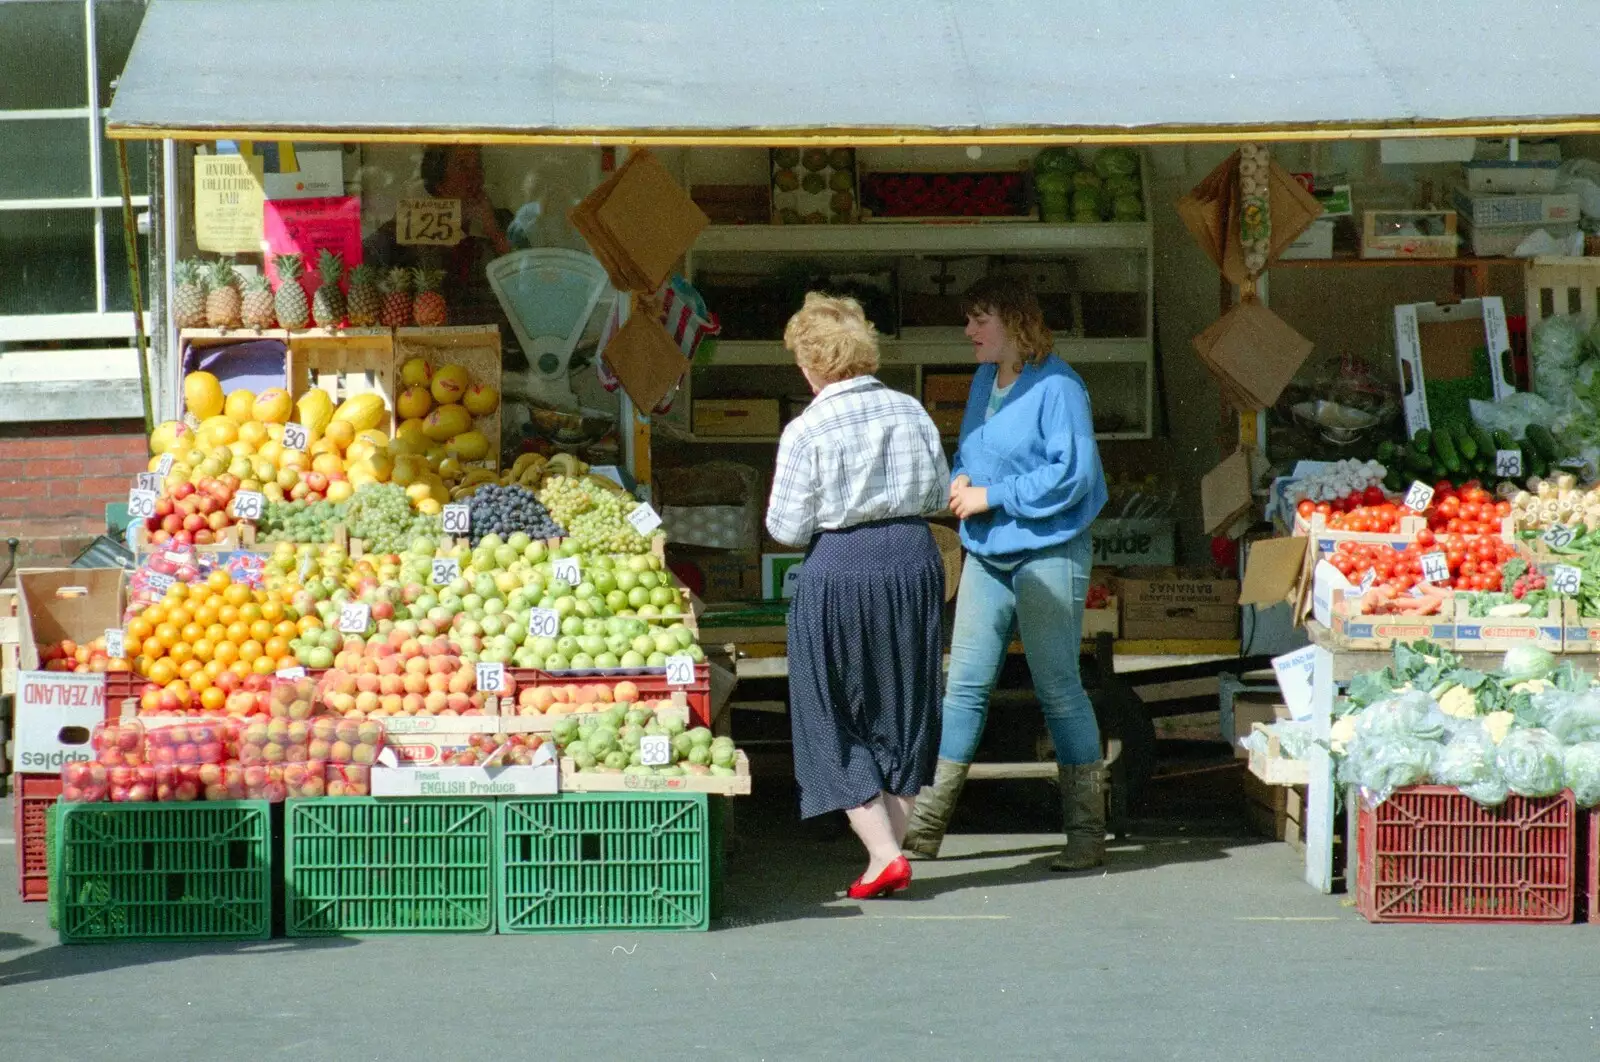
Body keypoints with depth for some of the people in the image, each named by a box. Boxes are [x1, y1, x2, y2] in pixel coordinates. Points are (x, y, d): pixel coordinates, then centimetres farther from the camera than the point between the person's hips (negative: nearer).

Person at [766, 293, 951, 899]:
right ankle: (890, 847, 17)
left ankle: (882, 853, -3)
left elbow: (788, 528, -10)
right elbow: (940, 492, 10)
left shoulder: (807, 430, -12)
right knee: (902, 712, 16)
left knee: (835, 721, 7)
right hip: (913, 559, 5)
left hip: (839, 570, -5)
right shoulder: (909, 411, 2)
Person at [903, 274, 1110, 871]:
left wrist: (992, 496, -16)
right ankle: (925, 827, 9)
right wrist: (961, 481, 3)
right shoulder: (984, 381, 12)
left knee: (1058, 687, -2)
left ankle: (1087, 832, 7)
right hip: (987, 553, 8)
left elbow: (1072, 473, -20)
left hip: (1048, 555, -8)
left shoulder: (1055, 386, -13)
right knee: (964, 686, 7)